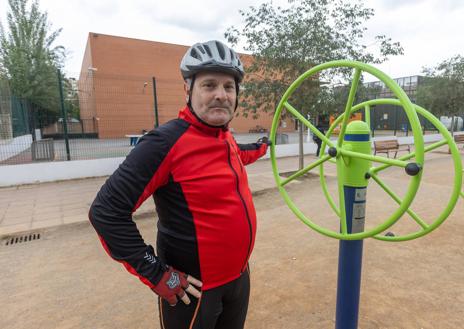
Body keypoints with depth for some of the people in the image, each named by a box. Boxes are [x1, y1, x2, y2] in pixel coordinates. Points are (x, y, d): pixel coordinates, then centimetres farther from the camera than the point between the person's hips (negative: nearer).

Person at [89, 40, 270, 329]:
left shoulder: (226, 137, -1)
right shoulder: (167, 142, -25)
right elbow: (107, 211, -23)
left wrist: (261, 147, 37)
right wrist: (157, 274, -20)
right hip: (193, 289, -7)